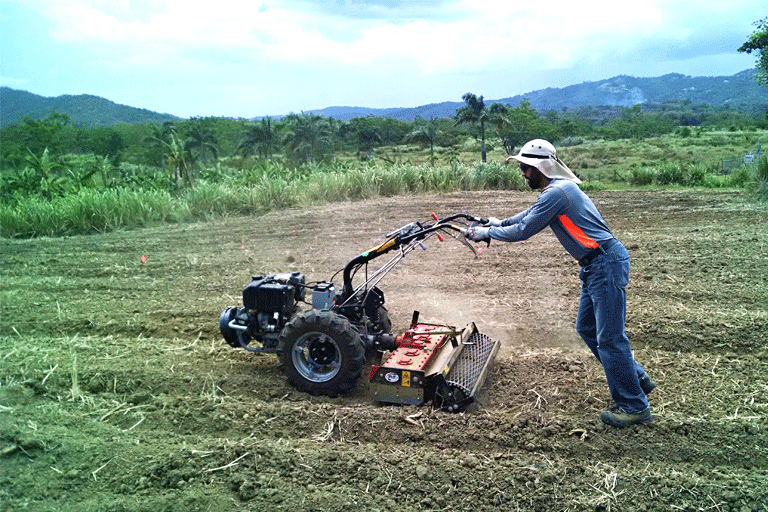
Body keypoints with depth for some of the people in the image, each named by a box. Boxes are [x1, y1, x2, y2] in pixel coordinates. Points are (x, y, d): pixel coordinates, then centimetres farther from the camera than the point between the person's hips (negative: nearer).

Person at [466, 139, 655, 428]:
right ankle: (637, 379, 28)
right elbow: (531, 213, 30)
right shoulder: (559, 188, 14)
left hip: (606, 263, -11)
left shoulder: (556, 192, -18)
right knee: (586, 328, 17)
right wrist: (501, 223, 23)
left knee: (609, 338, -5)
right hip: (595, 265, 11)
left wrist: (487, 233, -2)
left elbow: (523, 231, -14)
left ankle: (634, 407, 7)